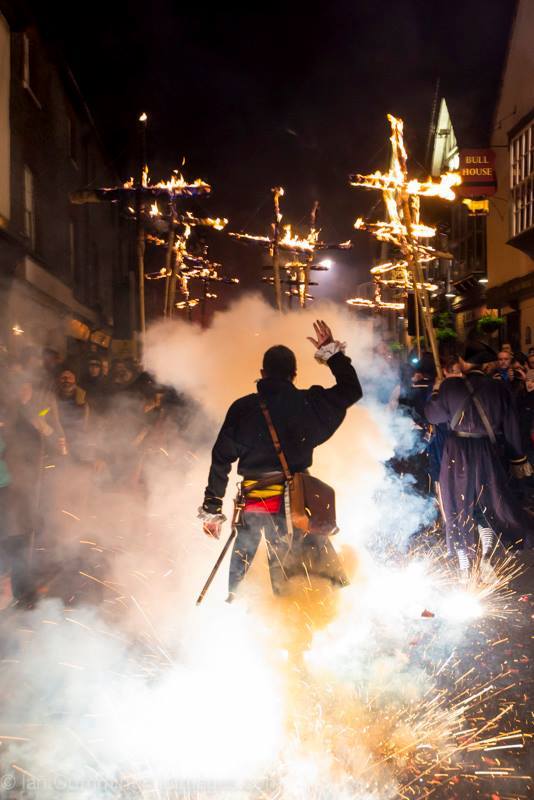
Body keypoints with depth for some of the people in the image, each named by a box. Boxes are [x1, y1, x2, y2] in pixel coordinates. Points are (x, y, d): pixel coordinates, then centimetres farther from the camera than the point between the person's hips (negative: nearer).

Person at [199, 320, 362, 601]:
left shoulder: (242, 408, 1)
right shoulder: (308, 403, -2)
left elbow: (221, 459, 2)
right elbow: (352, 390, 12)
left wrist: (211, 509, 7)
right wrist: (333, 352, 19)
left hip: (252, 503, 1)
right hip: (296, 502, -1)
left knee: (238, 571, 12)